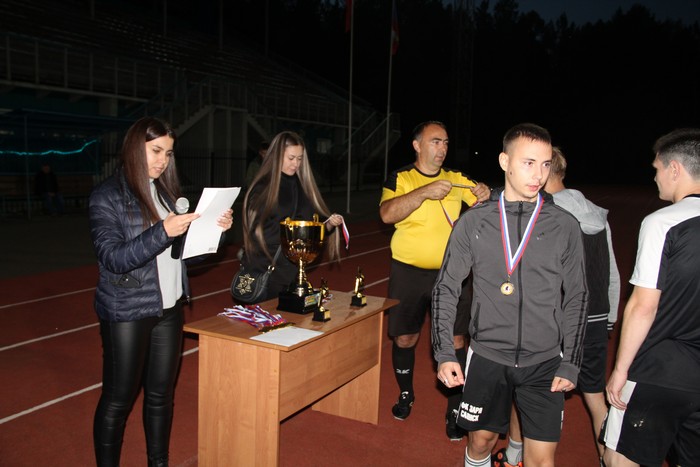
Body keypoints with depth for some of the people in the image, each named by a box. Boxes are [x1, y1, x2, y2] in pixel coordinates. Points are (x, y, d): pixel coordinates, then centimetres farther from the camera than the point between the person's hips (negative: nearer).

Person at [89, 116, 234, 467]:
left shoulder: (166, 192, 8)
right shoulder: (107, 196, -9)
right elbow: (112, 258, -18)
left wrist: (216, 228, -4)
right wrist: (163, 232, -29)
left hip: (169, 308, 6)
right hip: (127, 312, -5)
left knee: (161, 393, 15)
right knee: (118, 398, 6)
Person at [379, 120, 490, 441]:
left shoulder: (457, 179, 5)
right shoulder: (400, 179, -3)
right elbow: (387, 213, -20)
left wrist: (485, 197, -18)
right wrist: (425, 192, -30)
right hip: (408, 273, -1)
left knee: (454, 341, -2)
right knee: (404, 338, 9)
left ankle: (455, 410, 14)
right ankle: (405, 395, 35)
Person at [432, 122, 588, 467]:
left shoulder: (565, 226, -2)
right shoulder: (473, 222, -3)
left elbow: (575, 299, 4)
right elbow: (446, 289, 1)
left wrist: (570, 363, 1)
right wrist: (444, 353, -5)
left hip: (544, 362, 0)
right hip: (486, 357, 0)